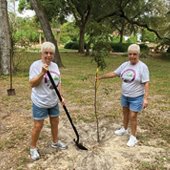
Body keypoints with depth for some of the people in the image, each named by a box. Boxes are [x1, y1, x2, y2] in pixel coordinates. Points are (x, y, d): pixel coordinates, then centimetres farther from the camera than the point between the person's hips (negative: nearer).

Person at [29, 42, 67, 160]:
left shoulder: (55, 65, 4)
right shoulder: (36, 65, -15)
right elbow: (32, 84, -19)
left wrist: (61, 96, 3)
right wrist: (42, 73, -30)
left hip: (53, 101, 6)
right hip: (40, 102, -6)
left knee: (55, 122, 18)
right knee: (38, 126, 2)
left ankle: (55, 142, 39)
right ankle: (33, 148, 23)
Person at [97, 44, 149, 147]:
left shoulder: (143, 67, -18)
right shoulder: (125, 65, -1)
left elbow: (146, 84, -19)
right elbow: (113, 74, 7)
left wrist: (146, 98, -23)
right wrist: (101, 77, 7)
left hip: (136, 97, -6)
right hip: (125, 96, 6)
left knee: (132, 116, -1)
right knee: (125, 113, 22)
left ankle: (133, 137, 16)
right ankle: (124, 129, 44)